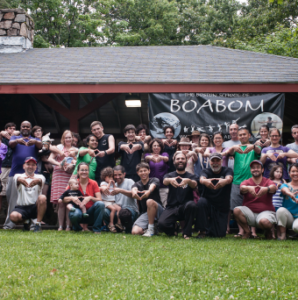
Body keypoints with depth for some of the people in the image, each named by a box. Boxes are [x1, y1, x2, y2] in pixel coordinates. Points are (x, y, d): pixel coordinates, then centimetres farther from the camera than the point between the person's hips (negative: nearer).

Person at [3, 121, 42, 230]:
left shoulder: (35, 140, 18)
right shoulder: (15, 138, 18)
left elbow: (40, 146, -5)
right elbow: (11, 144, -6)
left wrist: (35, 142, -31)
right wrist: (17, 141, -31)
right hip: (15, 172, 0)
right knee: (13, 198, -2)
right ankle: (9, 223, 2)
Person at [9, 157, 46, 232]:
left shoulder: (39, 177, 5)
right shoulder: (18, 176, 4)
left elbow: (40, 180, -22)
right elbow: (17, 178, -23)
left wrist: (37, 180, -49)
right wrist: (20, 179, -51)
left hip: (35, 207, 0)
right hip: (21, 207, 0)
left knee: (42, 198, -31)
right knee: (13, 216, -32)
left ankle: (38, 224, -17)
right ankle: (26, 221, 6)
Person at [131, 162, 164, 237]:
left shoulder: (154, 180, 1)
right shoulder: (137, 184, 9)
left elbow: (153, 186, -24)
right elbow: (134, 188, -17)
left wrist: (149, 191, -50)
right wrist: (134, 192, -44)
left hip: (157, 211, -2)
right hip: (145, 212, 2)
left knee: (150, 201, -37)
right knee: (135, 231, -24)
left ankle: (151, 229, -23)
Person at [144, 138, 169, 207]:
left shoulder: (164, 154, 8)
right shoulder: (148, 155, 8)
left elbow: (166, 159, -15)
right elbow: (146, 158, -16)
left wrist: (161, 157, -41)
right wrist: (151, 158, -42)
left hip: (163, 186, 0)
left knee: (163, 206, -3)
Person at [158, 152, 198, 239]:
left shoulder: (191, 176, 9)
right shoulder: (170, 175, 11)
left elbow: (194, 184, -15)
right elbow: (165, 181, -14)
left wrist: (188, 181, -40)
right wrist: (170, 180, -39)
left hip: (185, 207, 0)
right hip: (172, 208, 0)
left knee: (191, 204, -35)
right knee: (162, 223, -28)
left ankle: (187, 233, -14)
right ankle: (173, 228, 9)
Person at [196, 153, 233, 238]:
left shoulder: (227, 170, -2)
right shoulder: (206, 171, -1)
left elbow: (229, 178, -27)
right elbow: (201, 179, -25)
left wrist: (224, 181, -53)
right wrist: (206, 181, -52)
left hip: (222, 207, 0)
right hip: (208, 201, 0)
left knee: (220, 234, -9)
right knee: (201, 202, -35)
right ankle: (202, 231, -18)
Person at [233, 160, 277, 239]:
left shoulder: (268, 182, 3)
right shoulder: (247, 182, 5)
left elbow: (273, 187, -22)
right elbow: (242, 188, -20)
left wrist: (267, 189, -47)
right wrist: (248, 188, -45)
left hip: (266, 211, -2)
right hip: (249, 211, 2)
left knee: (264, 221, -36)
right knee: (236, 210, -27)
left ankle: (268, 231, 5)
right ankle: (247, 231, -3)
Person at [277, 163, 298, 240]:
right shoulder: (285, 185, 5)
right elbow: (284, 189, -20)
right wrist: (289, 193, -46)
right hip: (288, 217, 1)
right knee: (281, 210, -33)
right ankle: (282, 234, -16)